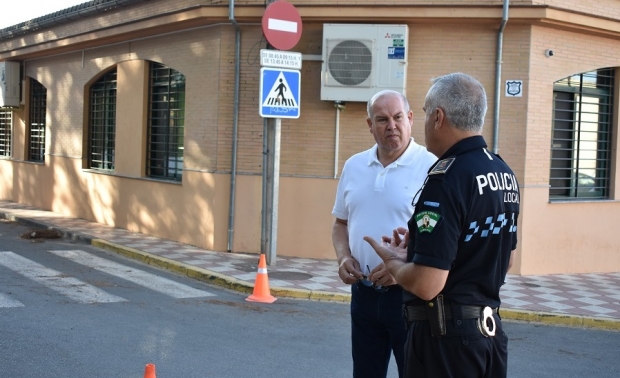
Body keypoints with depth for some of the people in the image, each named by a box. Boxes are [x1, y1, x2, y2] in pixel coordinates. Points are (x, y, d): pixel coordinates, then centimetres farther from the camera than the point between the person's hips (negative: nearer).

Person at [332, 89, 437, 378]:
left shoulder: (431, 168, -11)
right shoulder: (354, 166, 8)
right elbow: (341, 222, 17)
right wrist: (343, 257, -1)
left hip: (411, 294, -5)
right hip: (363, 293, 5)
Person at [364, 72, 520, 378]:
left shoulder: (446, 178, -21)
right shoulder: (505, 174, 6)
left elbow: (426, 285, -25)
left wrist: (391, 259, -4)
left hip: (445, 333, -8)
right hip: (489, 327, 9)